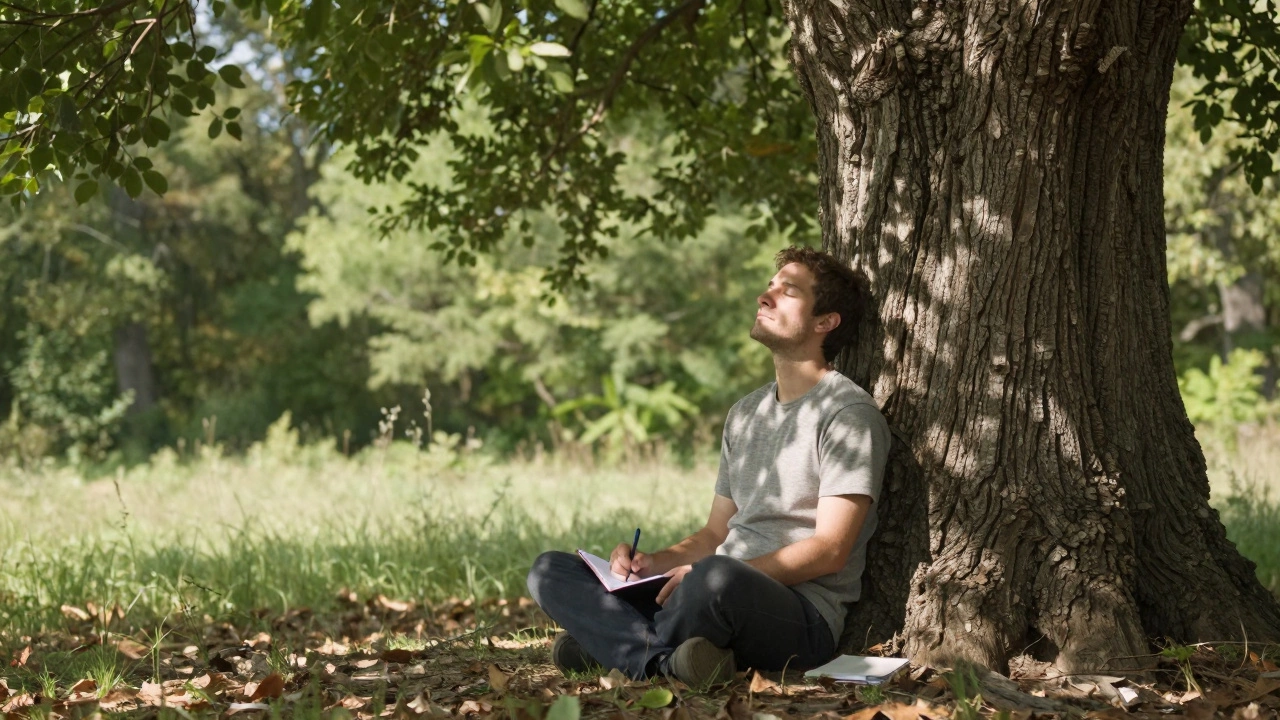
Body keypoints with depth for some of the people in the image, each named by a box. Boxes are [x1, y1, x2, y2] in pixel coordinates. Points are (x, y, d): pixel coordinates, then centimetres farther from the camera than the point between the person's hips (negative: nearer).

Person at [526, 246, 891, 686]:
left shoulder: (848, 412, -2)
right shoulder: (744, 414, 24)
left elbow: (828, 551, -11)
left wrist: (709, 573, -20)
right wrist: (653, 564, 2)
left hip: (803, 612, -8)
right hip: (729, 599, 8)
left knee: (716, 577, -43)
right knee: (550, 571, -3)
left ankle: (617, 647, -18)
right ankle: (670, 662, -27)